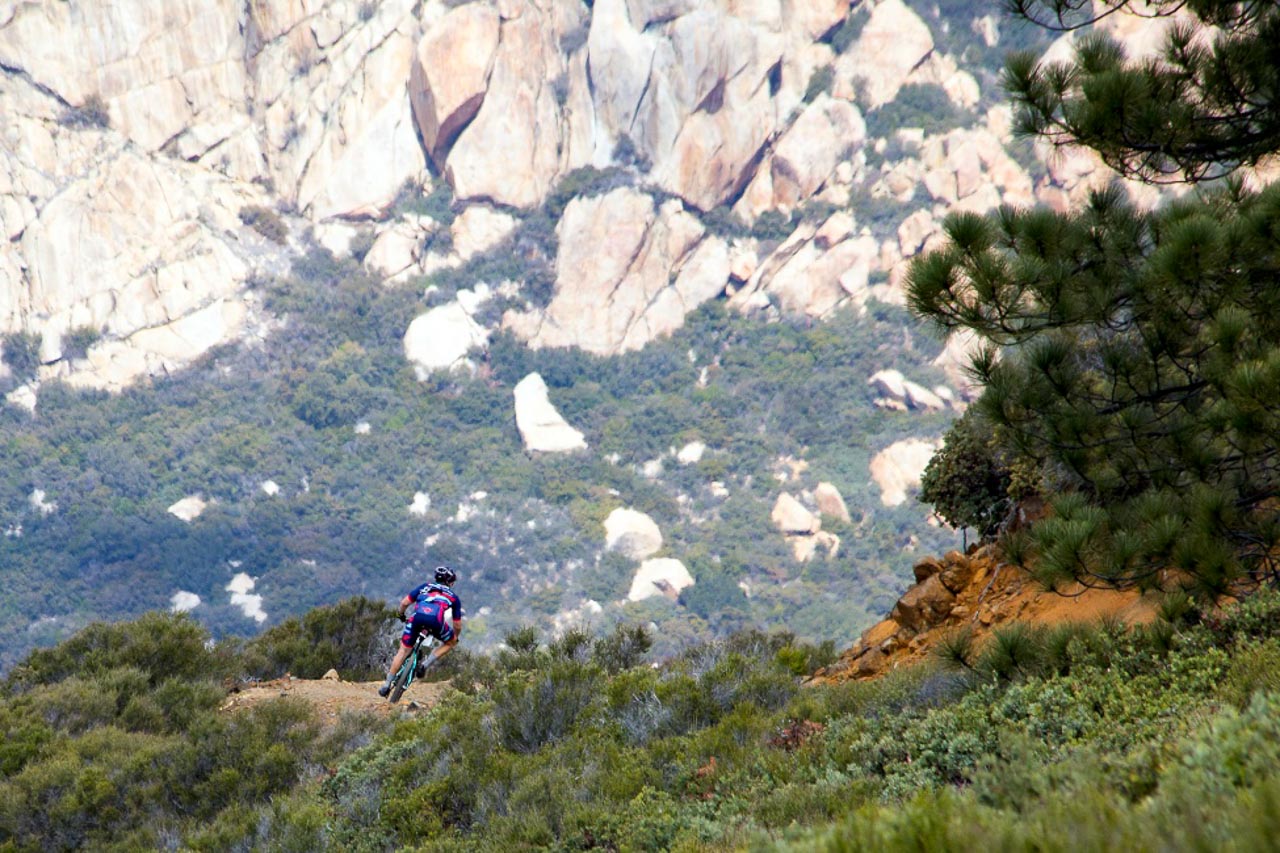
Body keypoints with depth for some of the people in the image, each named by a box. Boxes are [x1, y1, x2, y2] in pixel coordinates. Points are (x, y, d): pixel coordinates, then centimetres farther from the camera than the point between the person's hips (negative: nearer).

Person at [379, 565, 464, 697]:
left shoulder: (425, 587, 33)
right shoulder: (453, 597, 31)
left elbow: (404, 603, 22)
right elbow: (457, 624, 32)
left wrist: (401, 615, 43)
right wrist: (456, 637, 52)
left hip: (417, 617, 2)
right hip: (436, 620, -1)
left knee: (403, 650, 13)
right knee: (451, 642, 27)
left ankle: (387, 685, 11)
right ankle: (426, 664, 10)